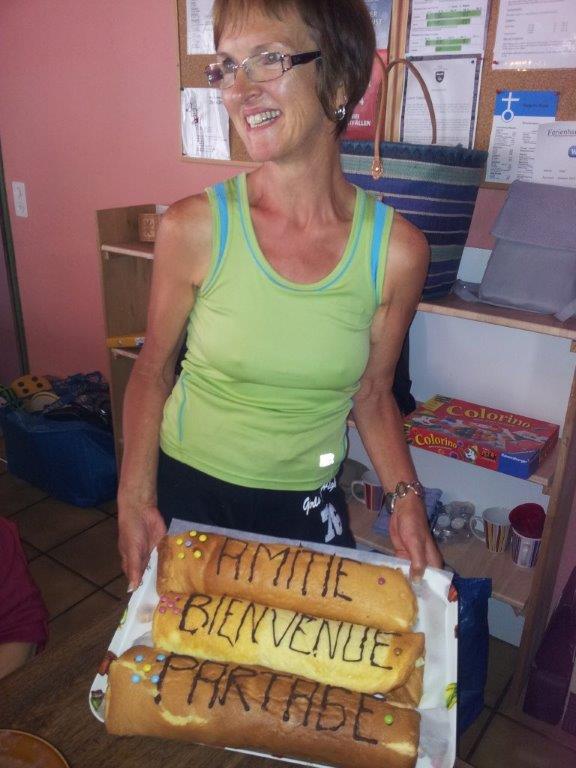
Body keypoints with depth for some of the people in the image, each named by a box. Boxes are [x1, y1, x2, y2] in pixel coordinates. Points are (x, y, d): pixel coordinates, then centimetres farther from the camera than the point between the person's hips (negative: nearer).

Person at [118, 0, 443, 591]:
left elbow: (372, 395, -2)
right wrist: (135, 499, -11)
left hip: (308, 506, 1)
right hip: (187, 490, 0)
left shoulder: (396, 249, -15)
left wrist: (406, 496, -12)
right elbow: (152, 369, -5)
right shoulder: (194, 229, -18)